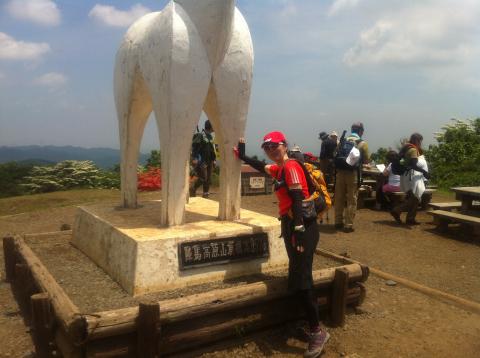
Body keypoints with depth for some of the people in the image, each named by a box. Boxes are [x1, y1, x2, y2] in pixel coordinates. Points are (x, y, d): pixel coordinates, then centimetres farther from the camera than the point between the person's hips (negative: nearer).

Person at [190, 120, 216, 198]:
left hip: (209, 161, 8)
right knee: (202, 178, -11)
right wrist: (194, 158, -24)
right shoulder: (201, 136, -11)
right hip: (201, 162, -8)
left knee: (208, 179, 8)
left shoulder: (210, 137, 14)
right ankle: (191, 188, 8)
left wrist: (213, 160, 18)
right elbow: (194, 146, -18)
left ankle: (205, 195, 15)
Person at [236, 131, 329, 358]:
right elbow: (260, 167, 38)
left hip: (302, 225, -10)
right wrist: (242, 156, 35)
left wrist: (299, 231, -27)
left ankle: (317, 332, -1)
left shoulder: (291, 166, -11)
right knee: (299, 277, 13)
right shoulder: (278, 169, 16)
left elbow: (297, 199, -20)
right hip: (290, 224, 10)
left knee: (300, 280, -10)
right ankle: (311, 325, 24)